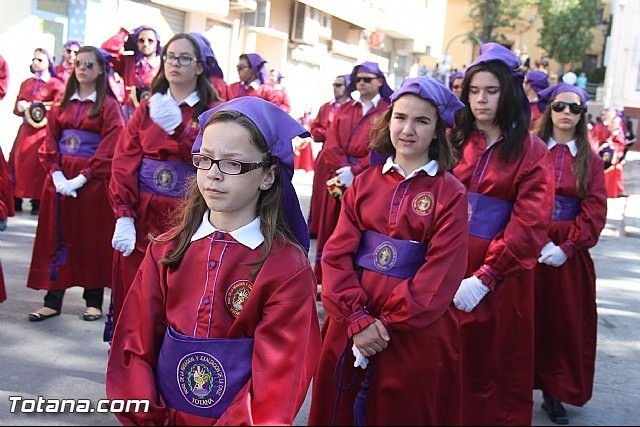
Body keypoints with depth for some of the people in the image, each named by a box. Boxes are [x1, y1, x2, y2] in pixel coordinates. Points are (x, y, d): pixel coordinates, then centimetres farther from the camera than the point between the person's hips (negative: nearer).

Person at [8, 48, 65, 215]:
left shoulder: (56, 84, -1)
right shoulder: (26, 83, 18)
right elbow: (16, 108, 18)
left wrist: (40, 107, -16)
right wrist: (21, 106, -3)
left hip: (43, 131, -6)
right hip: (25, 130, 6)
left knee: (38, 165, -10)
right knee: (18, 162, 2)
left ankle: (38, 202, -3)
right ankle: (16, 199, 9)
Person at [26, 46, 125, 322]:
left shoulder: (109, 106, -3)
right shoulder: (62, 103, 11)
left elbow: (109, 149, -11)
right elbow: (50, 141, 6)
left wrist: (81, 178, -17)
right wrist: (56, 173, -10)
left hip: (93, 180, -4)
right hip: (59, 178, 4)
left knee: (92, 239, 3)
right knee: (57, 237, 5)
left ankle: (94, 301, 13)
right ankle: (53, 301, 11)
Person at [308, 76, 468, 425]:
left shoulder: (451, 194, -5)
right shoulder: (364, 183, 4)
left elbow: (442, 273, -13)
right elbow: (337, 254, -4)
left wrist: (387, 324, -16)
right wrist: (357, 318, -15)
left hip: (416, 335, -3)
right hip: (351, 327, 3)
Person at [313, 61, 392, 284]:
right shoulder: (343, 110, 15)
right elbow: (331, 145, 4)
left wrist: (355, 171, -18)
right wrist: (344, 168, -13)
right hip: (339, 179, 5)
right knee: (330, 231, 8)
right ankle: (323, 281, 16)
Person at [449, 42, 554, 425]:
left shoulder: (531, 151, -3)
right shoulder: (453, 141, 8)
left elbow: (530, 224, -12)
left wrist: (485, 276, -20)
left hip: (500, 278, -3)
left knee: (492, 370, 9)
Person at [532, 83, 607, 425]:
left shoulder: (590, 161, 6)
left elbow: (595, 212, -2)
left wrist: (567, 247, -13)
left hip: (570, 253, 2)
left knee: (566, 322, 6)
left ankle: (554, 394, 19)